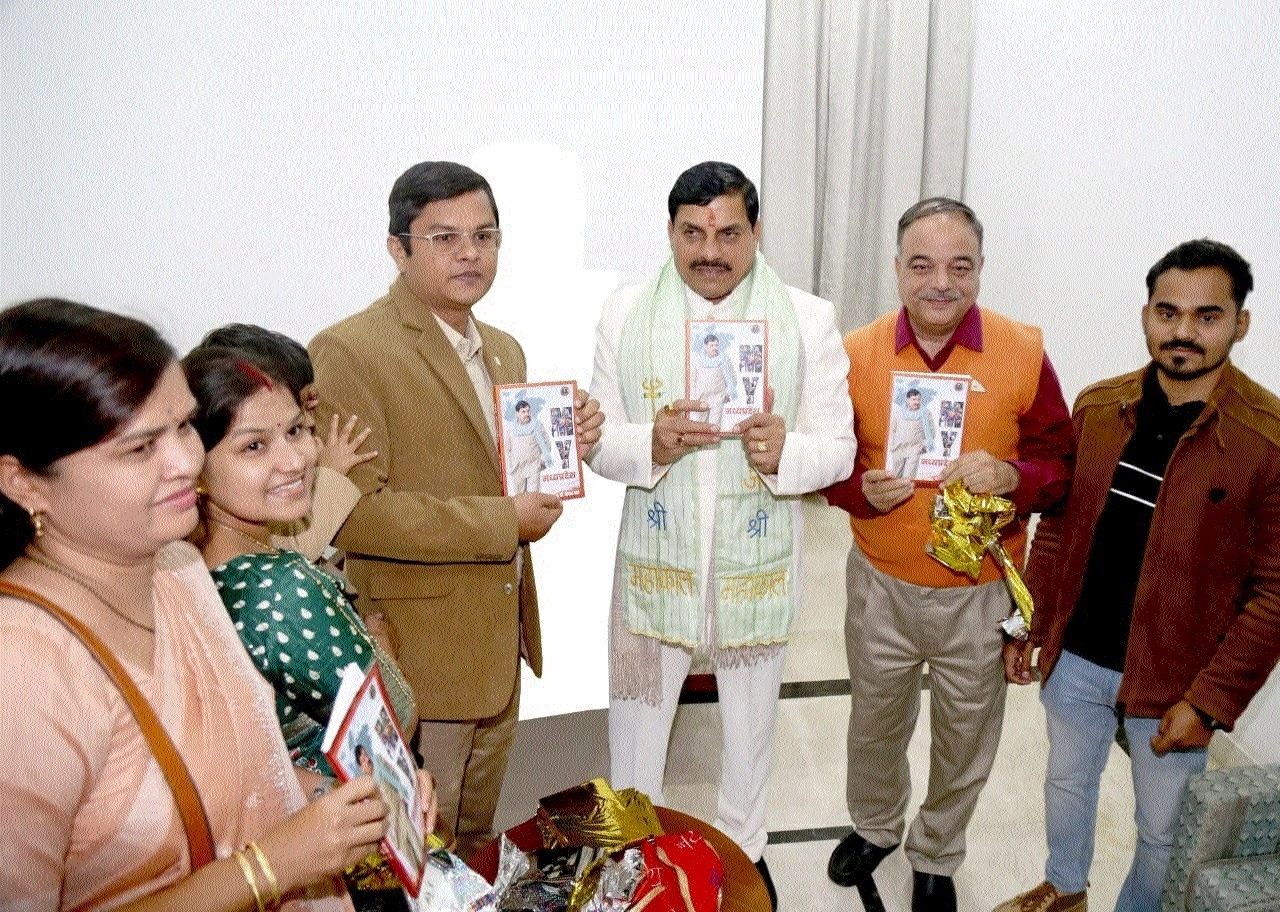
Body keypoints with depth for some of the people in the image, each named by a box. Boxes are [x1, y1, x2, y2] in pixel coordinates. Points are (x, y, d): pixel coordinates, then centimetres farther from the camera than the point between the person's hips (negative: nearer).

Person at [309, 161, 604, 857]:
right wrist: (503, 522, -21)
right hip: (417, 654, -7)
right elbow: (352, 511, -24)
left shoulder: (505, 350, 10)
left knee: (475, 840, 26)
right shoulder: (347, 352, -17)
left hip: (499, 644, 8)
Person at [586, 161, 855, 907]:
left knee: (752, 723, 21)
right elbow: (598, 443, -4)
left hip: (758, 569, 0)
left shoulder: (809, 321, -6)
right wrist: (650, 445, -26)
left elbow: (839, 448, -7)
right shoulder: (625, 315, -4)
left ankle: (745, 846, 49)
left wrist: (784, 453, -28)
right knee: (637, 716, 16)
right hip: (654, 565, 0)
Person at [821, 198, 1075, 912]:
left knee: (965, 744, 19)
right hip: (880, 585, 1)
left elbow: (1064, 462, -4)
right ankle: (876, 826, 53)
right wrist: (864, 490, -20)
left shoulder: (1024, 353, -11)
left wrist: (1011, 475, -25)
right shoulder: (858, 353, -8)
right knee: (876, 725, 23)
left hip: (980, 593, -1)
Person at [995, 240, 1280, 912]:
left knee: (1163, 831, 16)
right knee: (1067, 782, 25)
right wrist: (1027, 628, 6)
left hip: (1173, 681, -4)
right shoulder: (1096, 408, -3)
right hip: (1073, 659, 4)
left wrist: (1211, 700, -15)